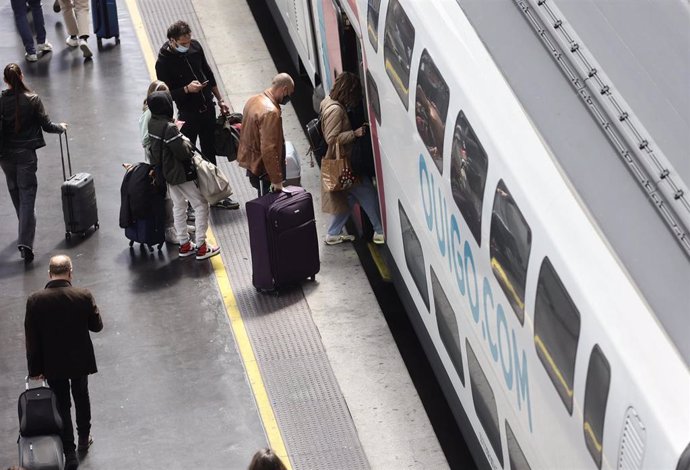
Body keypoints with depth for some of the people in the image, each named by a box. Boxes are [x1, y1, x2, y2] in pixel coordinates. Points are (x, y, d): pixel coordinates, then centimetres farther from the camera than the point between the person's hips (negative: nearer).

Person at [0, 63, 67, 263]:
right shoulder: (32, 100, -11)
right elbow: (46, 125, -6)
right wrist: (61, 127, 15)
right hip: (26, 154, -2)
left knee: (16, 195, 21)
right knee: (27, 198, -2)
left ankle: (25, 233, 39)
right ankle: (25, 241, -15)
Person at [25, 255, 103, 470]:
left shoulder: (35, 300, -19)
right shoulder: (84, 296, -20)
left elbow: (31, 339, -12)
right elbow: (97, 326, -6)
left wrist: (35, 368, -1)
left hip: (53, 364, -1)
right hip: (80, 360, 1)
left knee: (62, 405, 13)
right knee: (81, 398, 25)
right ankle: (84, 438, 42)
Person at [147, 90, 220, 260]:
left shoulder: (152, 123, -3)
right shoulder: (170, 128, -30)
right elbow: (183, 152, -26)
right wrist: (186, 141, -6)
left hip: (167, 172, 9)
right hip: (181, 173, -9)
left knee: (179, 206, 20)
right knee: (201, 205, 3)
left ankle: (184, 245, 28)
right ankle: (201, 246, 5)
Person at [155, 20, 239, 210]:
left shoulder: (195, 46, -5)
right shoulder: (164, 62, -21)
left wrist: (220, 100, 12)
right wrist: (186, 89, -30)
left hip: (208, 108, 6)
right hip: (188, 115, -6)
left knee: (210, 153, 18)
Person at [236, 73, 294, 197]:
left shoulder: (254, 100, 3)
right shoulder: (270, 112, -27)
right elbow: (268, 150, -29)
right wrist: (276, 180, -23)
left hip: (250, 162, 9)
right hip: (262, 169, -9)